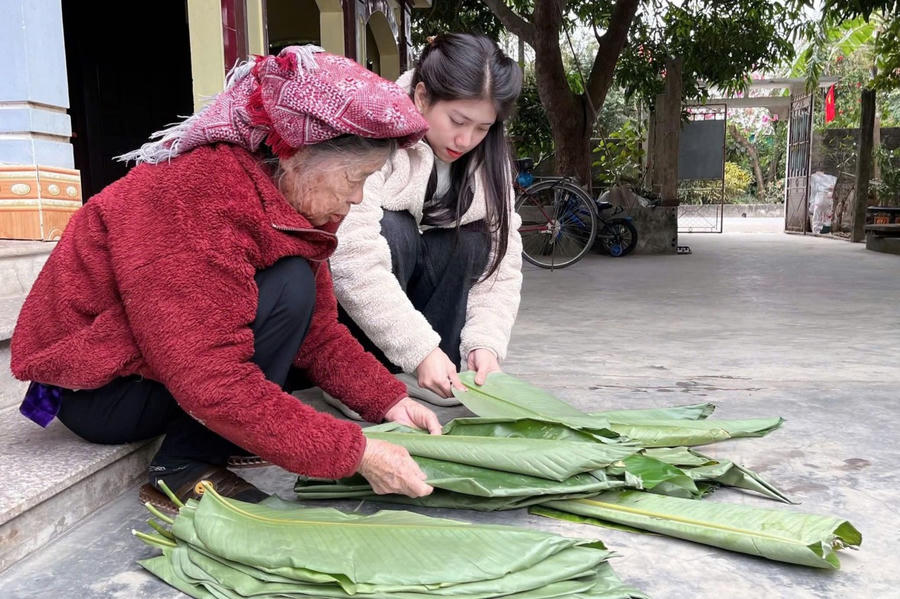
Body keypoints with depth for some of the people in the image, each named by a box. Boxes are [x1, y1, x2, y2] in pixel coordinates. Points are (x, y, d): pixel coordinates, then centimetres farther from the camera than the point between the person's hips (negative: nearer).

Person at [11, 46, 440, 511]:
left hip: (167, 362, 9)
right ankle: (184, 470, -14)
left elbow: (317, 331, -1)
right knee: (288, 290, -23)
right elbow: (212, 384, -35)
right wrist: (354, 452, -33)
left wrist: (388, 401, -13)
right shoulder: (199, 203, -30)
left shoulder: (285, 195, -3)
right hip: (98, 389, -9)